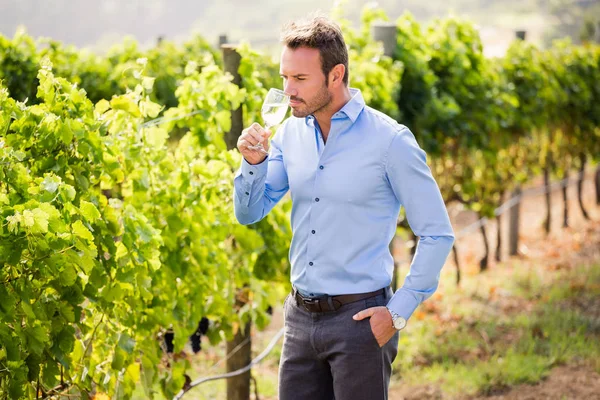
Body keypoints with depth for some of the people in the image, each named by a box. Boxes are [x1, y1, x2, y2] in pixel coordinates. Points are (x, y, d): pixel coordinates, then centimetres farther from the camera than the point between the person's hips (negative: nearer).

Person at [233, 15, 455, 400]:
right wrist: (254, 162, -12)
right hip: (301, 315, 6)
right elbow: (250, 212, 7)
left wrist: (399, 311, -12)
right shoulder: (291, 132, 6)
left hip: (359, 318, -5)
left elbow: (437, 234, -8)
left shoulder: (389, 140, -11)